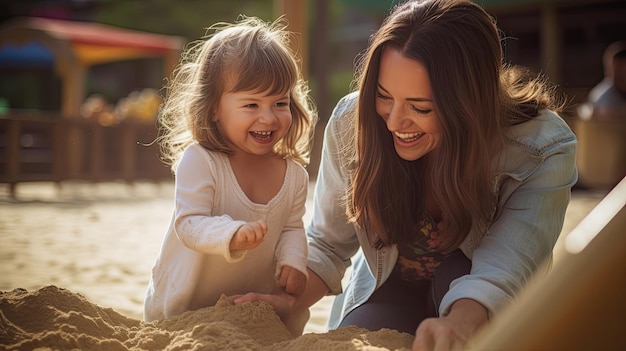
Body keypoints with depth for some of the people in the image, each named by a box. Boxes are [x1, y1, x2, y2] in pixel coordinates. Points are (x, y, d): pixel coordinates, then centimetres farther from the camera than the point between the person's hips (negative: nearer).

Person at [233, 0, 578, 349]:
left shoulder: (544, 150, -29)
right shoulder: (350, 124, -22)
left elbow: (500, 272, -40)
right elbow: (328, 244, -10)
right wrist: (296, 302, -31)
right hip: (387, 290, 2)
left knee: (456, 274, -33)